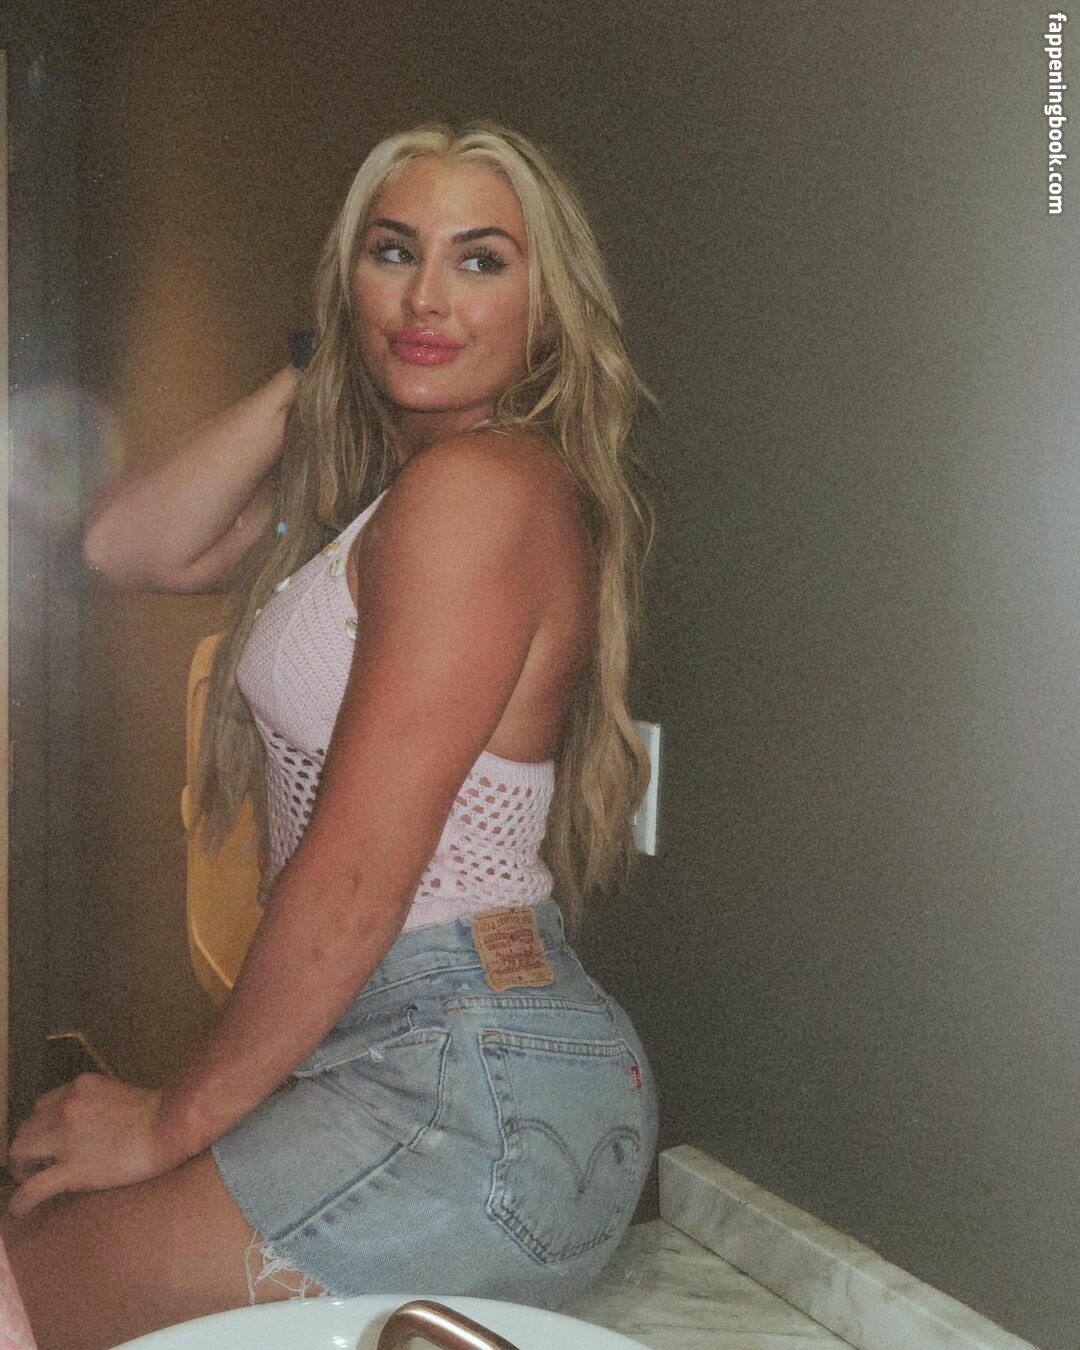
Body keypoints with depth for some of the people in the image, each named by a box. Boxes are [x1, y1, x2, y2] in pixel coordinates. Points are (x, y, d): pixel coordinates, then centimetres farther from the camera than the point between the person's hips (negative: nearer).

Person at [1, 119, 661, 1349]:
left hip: (473, 1104, -9)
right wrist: (310, 385, 6)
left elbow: (355, 880, -20)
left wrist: (176, 1118, -8)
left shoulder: (478, 481, -18)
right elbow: (128, 547, 9)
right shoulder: (363, 483, 12)